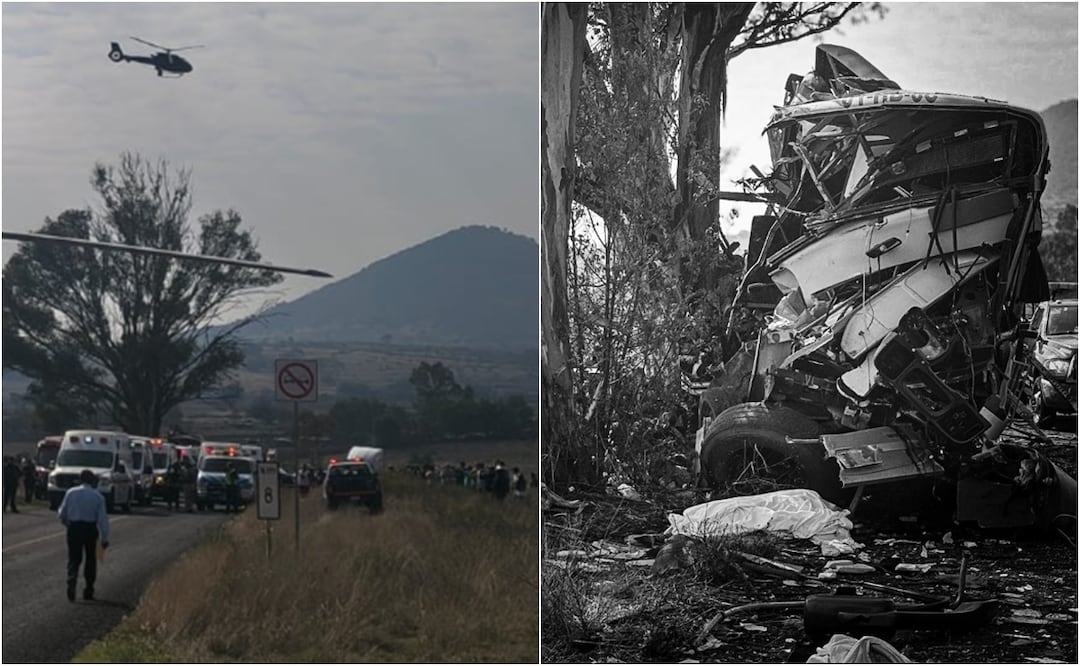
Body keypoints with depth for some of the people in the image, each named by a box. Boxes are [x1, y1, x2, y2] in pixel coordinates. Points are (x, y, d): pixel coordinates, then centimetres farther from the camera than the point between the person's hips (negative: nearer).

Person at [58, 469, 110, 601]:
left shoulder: (71, 492, 0)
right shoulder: (98, 496, -3)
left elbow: (62, 514, 2)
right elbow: (102, 518, -5)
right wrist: (104, 538, -2)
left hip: (74, 527, 1)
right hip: (90, 528, 0)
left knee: (74, 558, 5)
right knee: (90, 559, 12)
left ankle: (71, 582, -20)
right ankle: (88, 591, 15)